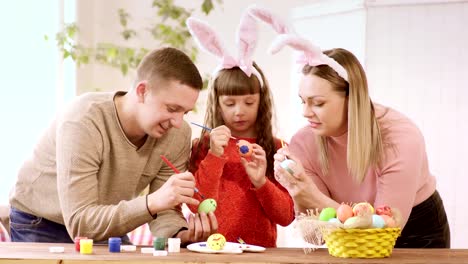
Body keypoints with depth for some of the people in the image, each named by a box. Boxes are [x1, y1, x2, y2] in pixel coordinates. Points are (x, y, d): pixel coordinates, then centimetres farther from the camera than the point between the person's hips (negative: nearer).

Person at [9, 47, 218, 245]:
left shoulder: (178, 135, -13)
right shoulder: (84, 122, -28)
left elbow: (165, 213, -8)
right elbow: (79, 223, -33)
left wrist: (182, 234, -31)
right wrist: (152, 202, -44)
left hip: (106, 228, 4)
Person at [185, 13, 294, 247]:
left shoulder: (275, 149, 6)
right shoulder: (203, 146, 5)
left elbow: (286, 217, 4)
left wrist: (261, 182, -10)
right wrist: (214, 156, -11)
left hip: (259, 251, 2)